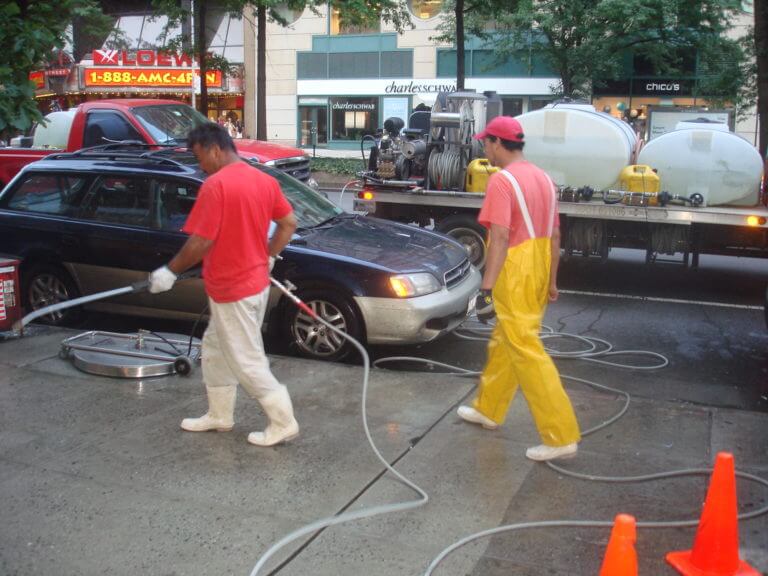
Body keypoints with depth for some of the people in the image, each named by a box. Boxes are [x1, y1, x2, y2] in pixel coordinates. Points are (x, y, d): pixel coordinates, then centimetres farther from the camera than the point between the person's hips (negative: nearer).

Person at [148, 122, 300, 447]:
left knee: (246, 361, 2)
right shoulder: (265, 180, 6)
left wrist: (170, 271, -8)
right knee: (216, 347, 21)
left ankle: (283, 422, 10)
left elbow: (200, 242, -21)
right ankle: (219, 416, 32)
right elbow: (289, 223, 12)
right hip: (256, 281, 9)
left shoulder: (216, 185, -20)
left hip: (232, 289, -9)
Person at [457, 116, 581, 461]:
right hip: (537, 273, 9)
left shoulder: (502, 180, -15)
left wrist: (486, 287, -23)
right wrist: (551, 280, 23)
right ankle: (488, 410, 35)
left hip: (515, 275, -9)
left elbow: (500, 237, -23)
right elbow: (554, 234, 16)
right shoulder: (542, 178, 12)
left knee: (526, 352, -5)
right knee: (503, 343, 21)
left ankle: (561, 436, -3)